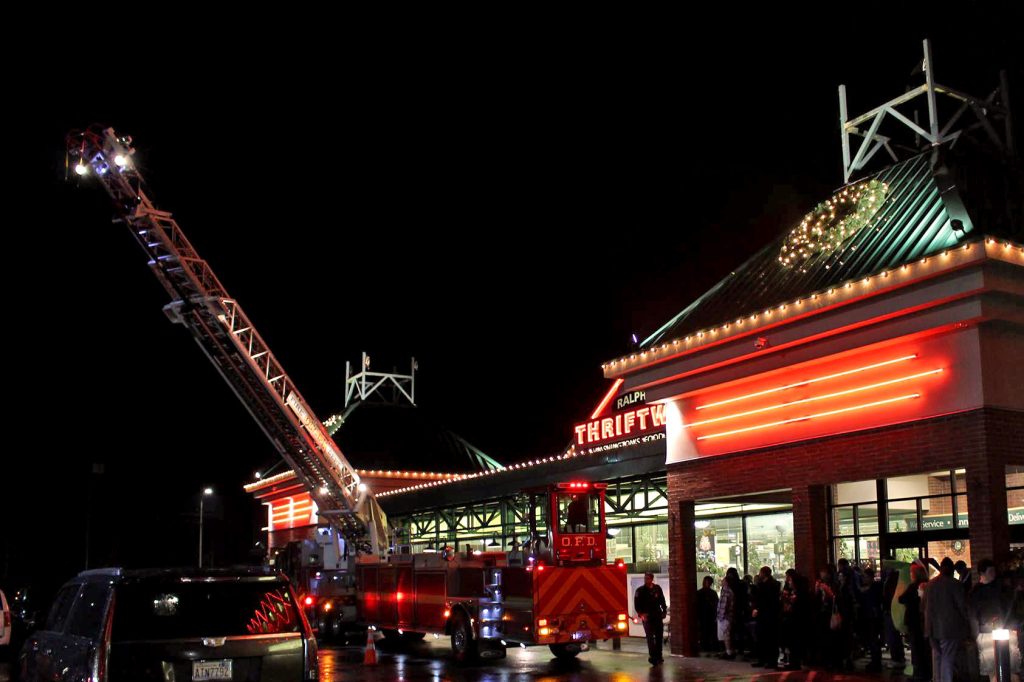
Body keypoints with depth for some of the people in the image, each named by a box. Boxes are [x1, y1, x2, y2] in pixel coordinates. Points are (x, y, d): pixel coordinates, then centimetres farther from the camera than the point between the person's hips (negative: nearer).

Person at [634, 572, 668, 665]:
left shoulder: (657, 588, 5)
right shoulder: (640, 590, -3)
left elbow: (662, 601, 15)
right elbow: (636, 604, -5)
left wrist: (664, 611, 7)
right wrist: (641, 614, -17)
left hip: (658, 616, 4)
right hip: (647, 617, -4)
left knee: (659, 636, 10)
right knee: (650, 637, -13)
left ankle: (658, 656, 22)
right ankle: (652, 656, -20)